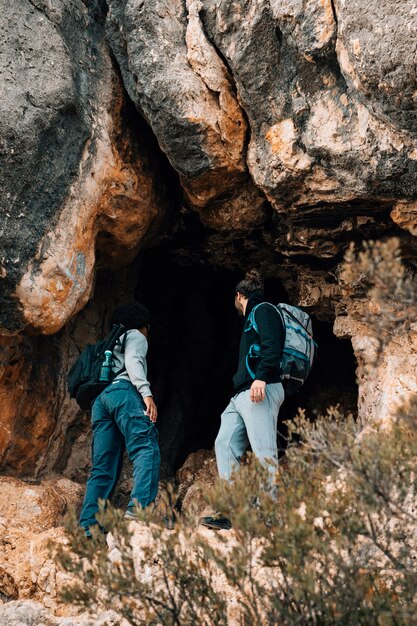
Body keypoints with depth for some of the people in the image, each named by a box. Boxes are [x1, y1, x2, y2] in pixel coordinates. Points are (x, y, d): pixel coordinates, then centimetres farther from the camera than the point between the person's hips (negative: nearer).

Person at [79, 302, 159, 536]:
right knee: (147, 448, -19)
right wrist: (146, 392, -17)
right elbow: (132, 362, -5)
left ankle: (89, 525, -9)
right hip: (123, 391, -8)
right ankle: (140, 506, -40)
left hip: (100, 399, 8)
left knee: (104, 466, 2)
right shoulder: (136, 336, 16)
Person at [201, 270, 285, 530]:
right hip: (241, 396, 10)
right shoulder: (252, 318, 30)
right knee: (225, 446, 1)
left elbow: (273, 346, -14)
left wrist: (261, 377, -25)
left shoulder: (263, 310, 2)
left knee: (264, 452, -15)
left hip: (261, 391, -10)